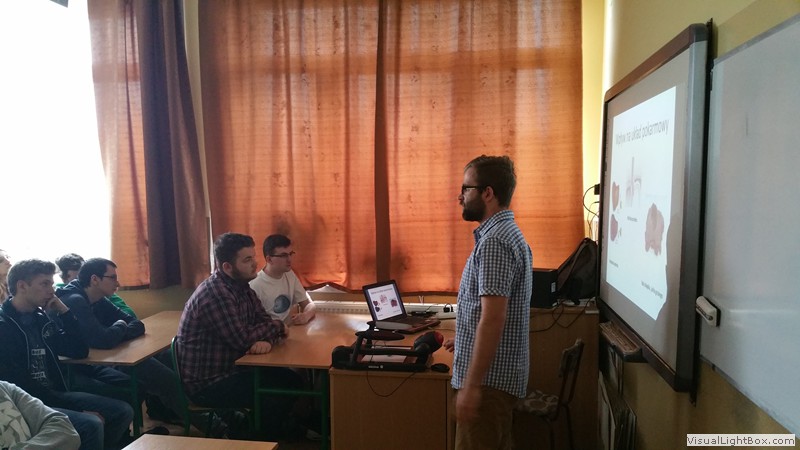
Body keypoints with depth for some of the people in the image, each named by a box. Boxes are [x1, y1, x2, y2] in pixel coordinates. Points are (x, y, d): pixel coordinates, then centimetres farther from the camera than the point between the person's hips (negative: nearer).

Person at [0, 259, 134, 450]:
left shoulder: (40, 318, 12)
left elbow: (80, 351, 12)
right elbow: (21, 387, -19)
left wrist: (64, 312, 1)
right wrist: (79, 411, -20)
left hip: (55, 396, 8)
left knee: (123, 411, -3)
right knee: (91, 426, -31)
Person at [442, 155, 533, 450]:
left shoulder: (494, 241, -20)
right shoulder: (507, 233, 12)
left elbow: (493, 319, -26)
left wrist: (471, 385, -24)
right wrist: (465, 340, 28)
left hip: (488, 377, -10)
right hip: (498, 374, 10)